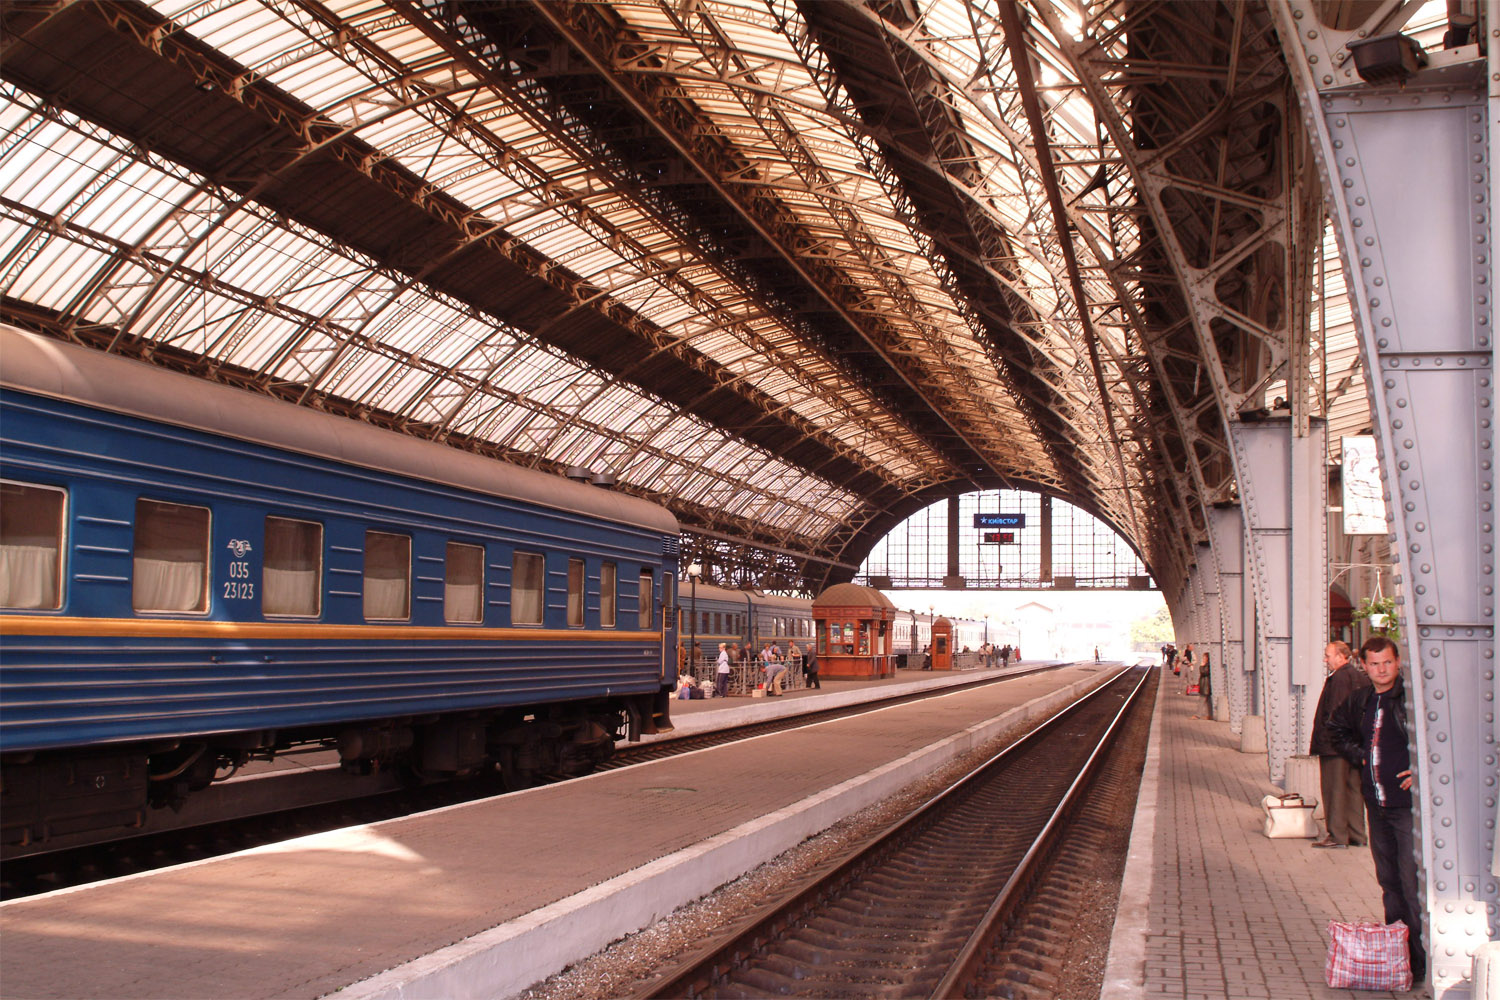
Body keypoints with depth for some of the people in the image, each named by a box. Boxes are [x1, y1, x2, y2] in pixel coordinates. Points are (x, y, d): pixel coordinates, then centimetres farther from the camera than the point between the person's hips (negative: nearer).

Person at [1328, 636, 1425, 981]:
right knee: (1388, 879, 15)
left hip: (1408, 802, -7)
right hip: (1377, 804, 7)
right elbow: (1336, 727, 28)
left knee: (1412, 882, -6)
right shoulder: (1358, 701, 8)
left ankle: (1418, 961, 1)